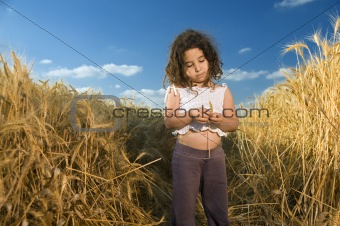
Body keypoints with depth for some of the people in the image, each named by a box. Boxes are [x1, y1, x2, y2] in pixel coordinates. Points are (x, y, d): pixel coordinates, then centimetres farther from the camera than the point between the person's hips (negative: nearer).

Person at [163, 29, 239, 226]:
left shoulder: (222, 91, 2)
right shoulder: (177, 90, -4)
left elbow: (234, 124, 1)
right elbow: (169, 121, -10)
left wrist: (219, 120, -19)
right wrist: (191, 116, -25)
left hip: (215, 156, 2)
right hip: (186, 155, -2)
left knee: (218, 208, 16)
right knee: (184, 208, 11)